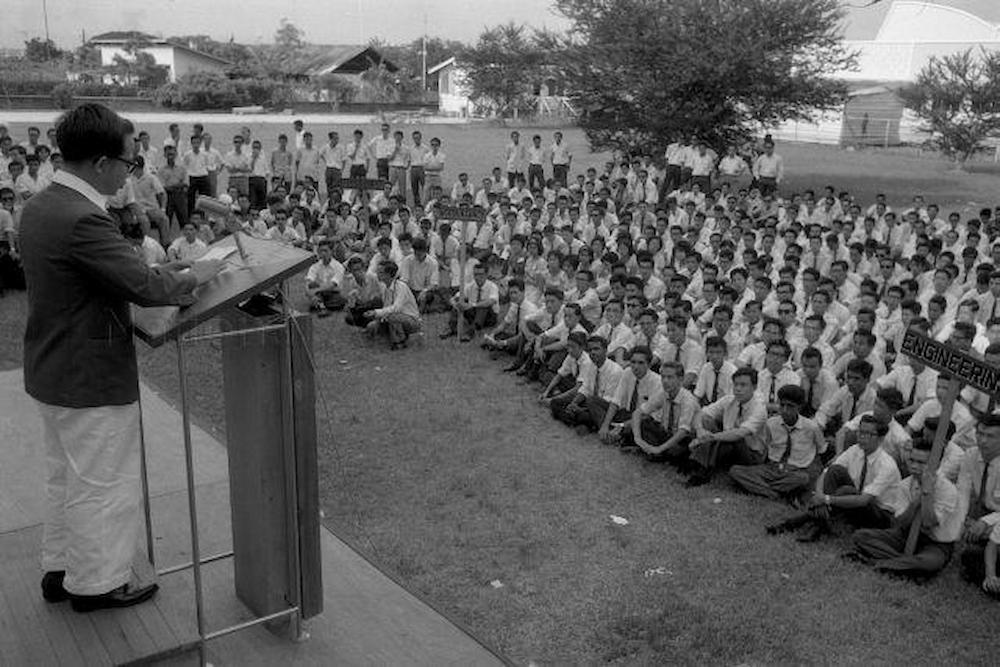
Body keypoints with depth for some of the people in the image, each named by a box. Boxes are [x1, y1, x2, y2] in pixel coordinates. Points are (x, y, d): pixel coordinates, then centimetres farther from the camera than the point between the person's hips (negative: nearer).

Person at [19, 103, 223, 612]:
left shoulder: (39, 207, 5)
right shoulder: (83, 219, -27)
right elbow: (145, 286, -28)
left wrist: (167, 278, 7)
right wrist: (191, 276, -11)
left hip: (51, 374, 10)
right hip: (92, 379, -10)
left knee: (65, 476, 23)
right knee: (104, 484, 8)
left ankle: (59, 569, 38)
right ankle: (96, 583, 24)